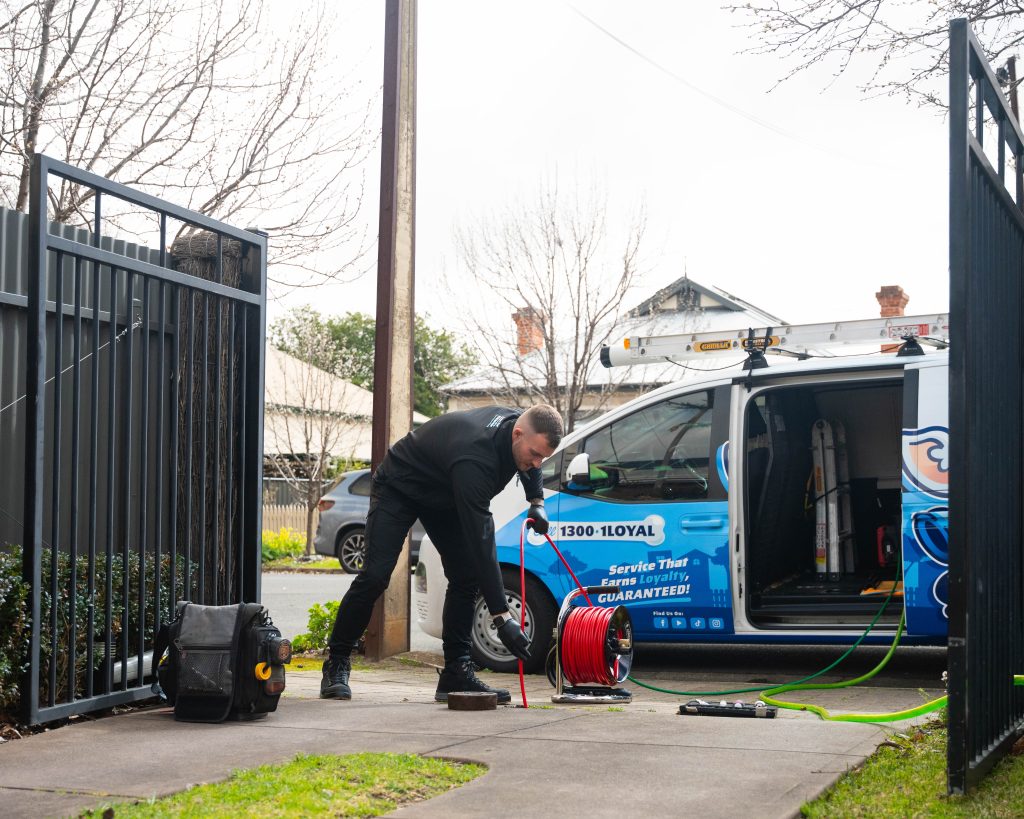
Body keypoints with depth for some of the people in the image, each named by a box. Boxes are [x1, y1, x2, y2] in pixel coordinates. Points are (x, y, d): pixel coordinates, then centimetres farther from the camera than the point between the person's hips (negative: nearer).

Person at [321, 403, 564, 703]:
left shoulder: (518, 423, -19)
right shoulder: (473, 457, -43)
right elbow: (480, 540, -44)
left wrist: (536, 501, -3)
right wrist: (502, 616, -45)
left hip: (445, 495, 8)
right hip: (399, 486, -8)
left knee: (466, 577, -6)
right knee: (374, 577, -15)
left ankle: (456, 673, -2)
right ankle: (337, 664, 0)